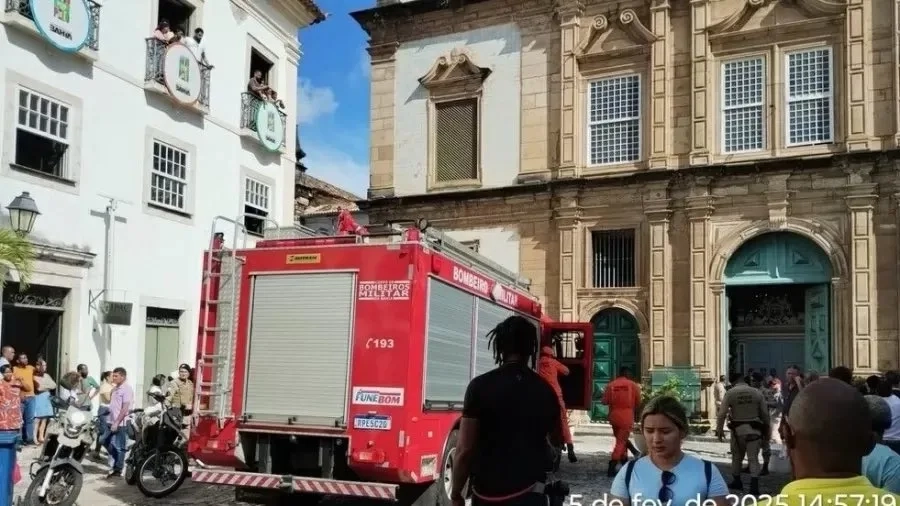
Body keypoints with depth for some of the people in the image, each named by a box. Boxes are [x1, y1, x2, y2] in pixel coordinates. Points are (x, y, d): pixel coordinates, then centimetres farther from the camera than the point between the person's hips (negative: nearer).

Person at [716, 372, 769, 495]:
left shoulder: (730, 393, -5)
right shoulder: (757, 392, 0)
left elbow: (722, 413, -9)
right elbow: (765, 413, 4)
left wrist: (719, 429, -1)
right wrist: (766, 429, 16)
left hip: (738, 429, -1)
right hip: (754, 429, 1)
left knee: (737, 456, 17)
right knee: (753, 458, 2)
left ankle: (736, 481, 28)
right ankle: (754, 486, -8)